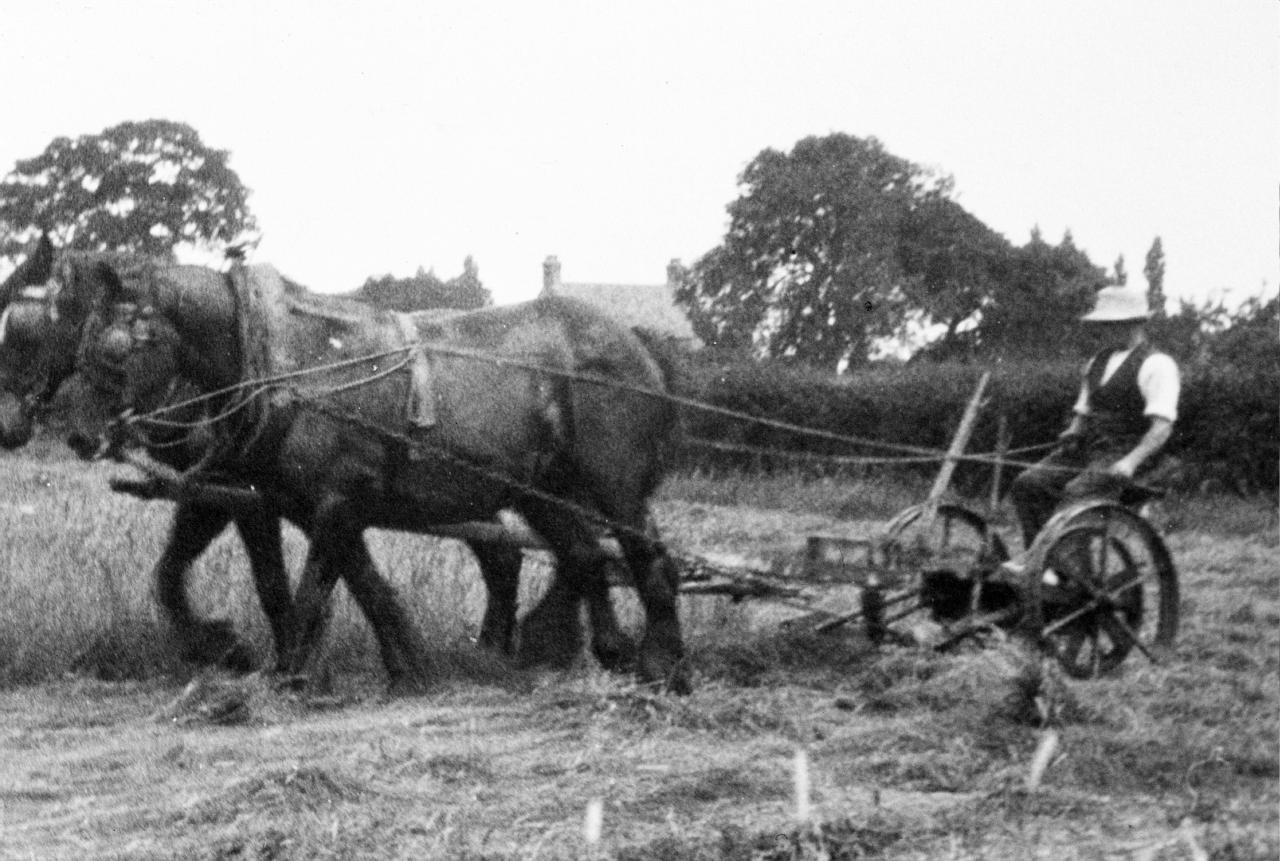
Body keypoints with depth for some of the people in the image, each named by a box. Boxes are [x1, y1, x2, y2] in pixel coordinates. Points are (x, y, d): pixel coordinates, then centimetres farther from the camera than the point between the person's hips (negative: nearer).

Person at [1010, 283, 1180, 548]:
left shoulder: (1156, 365, -4)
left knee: (1076, 494, -33)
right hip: (1087, 448, 7)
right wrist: (1073, 432, 3)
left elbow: (1162, 427, -14)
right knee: (1027, 484, -17)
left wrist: (1130, 462, -28)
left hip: (1124, 454, -7)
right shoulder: (1096, 363, 21)